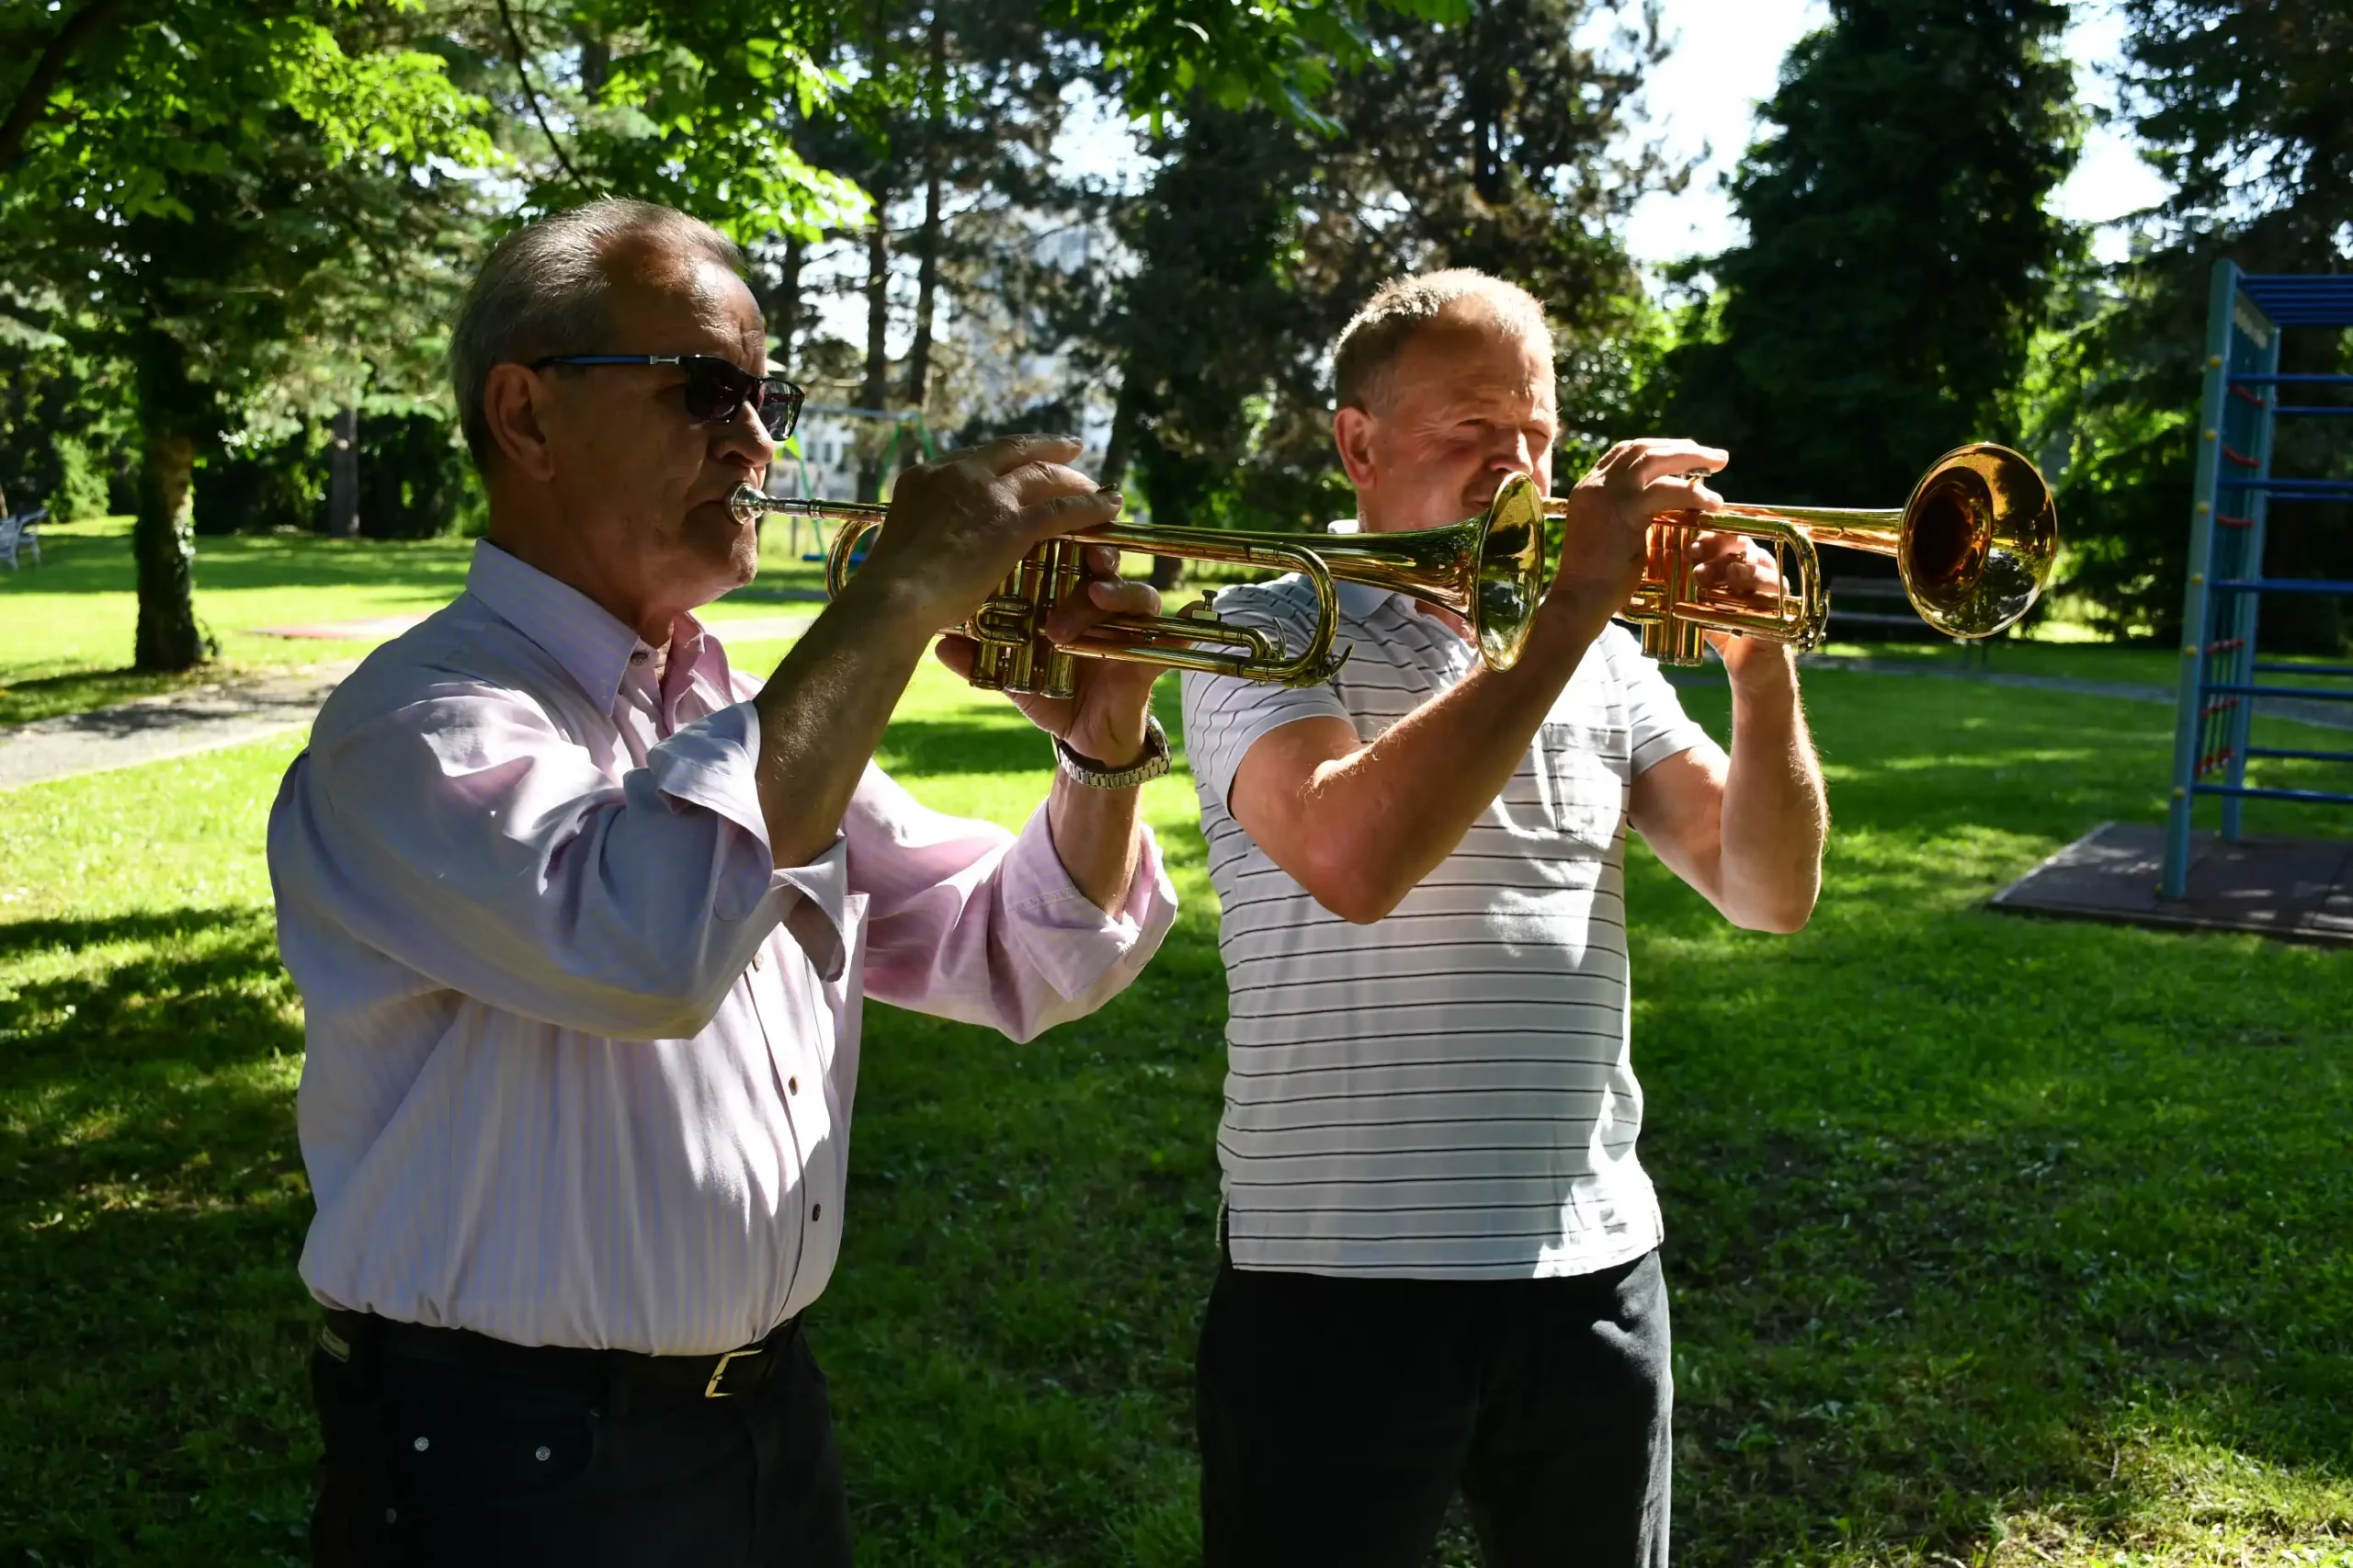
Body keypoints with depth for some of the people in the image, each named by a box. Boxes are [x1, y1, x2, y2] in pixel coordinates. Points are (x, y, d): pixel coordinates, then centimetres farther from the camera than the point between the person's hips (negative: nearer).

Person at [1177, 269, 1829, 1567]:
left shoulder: (1603, 659, 9)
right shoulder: (1268, 633, -5)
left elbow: (1768, 893, 4)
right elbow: (1353, 859, -25)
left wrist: (1763, 668, -12)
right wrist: (1572, 603, -21)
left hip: (1592, 1267, 5)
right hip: (1340, 1277, -4)